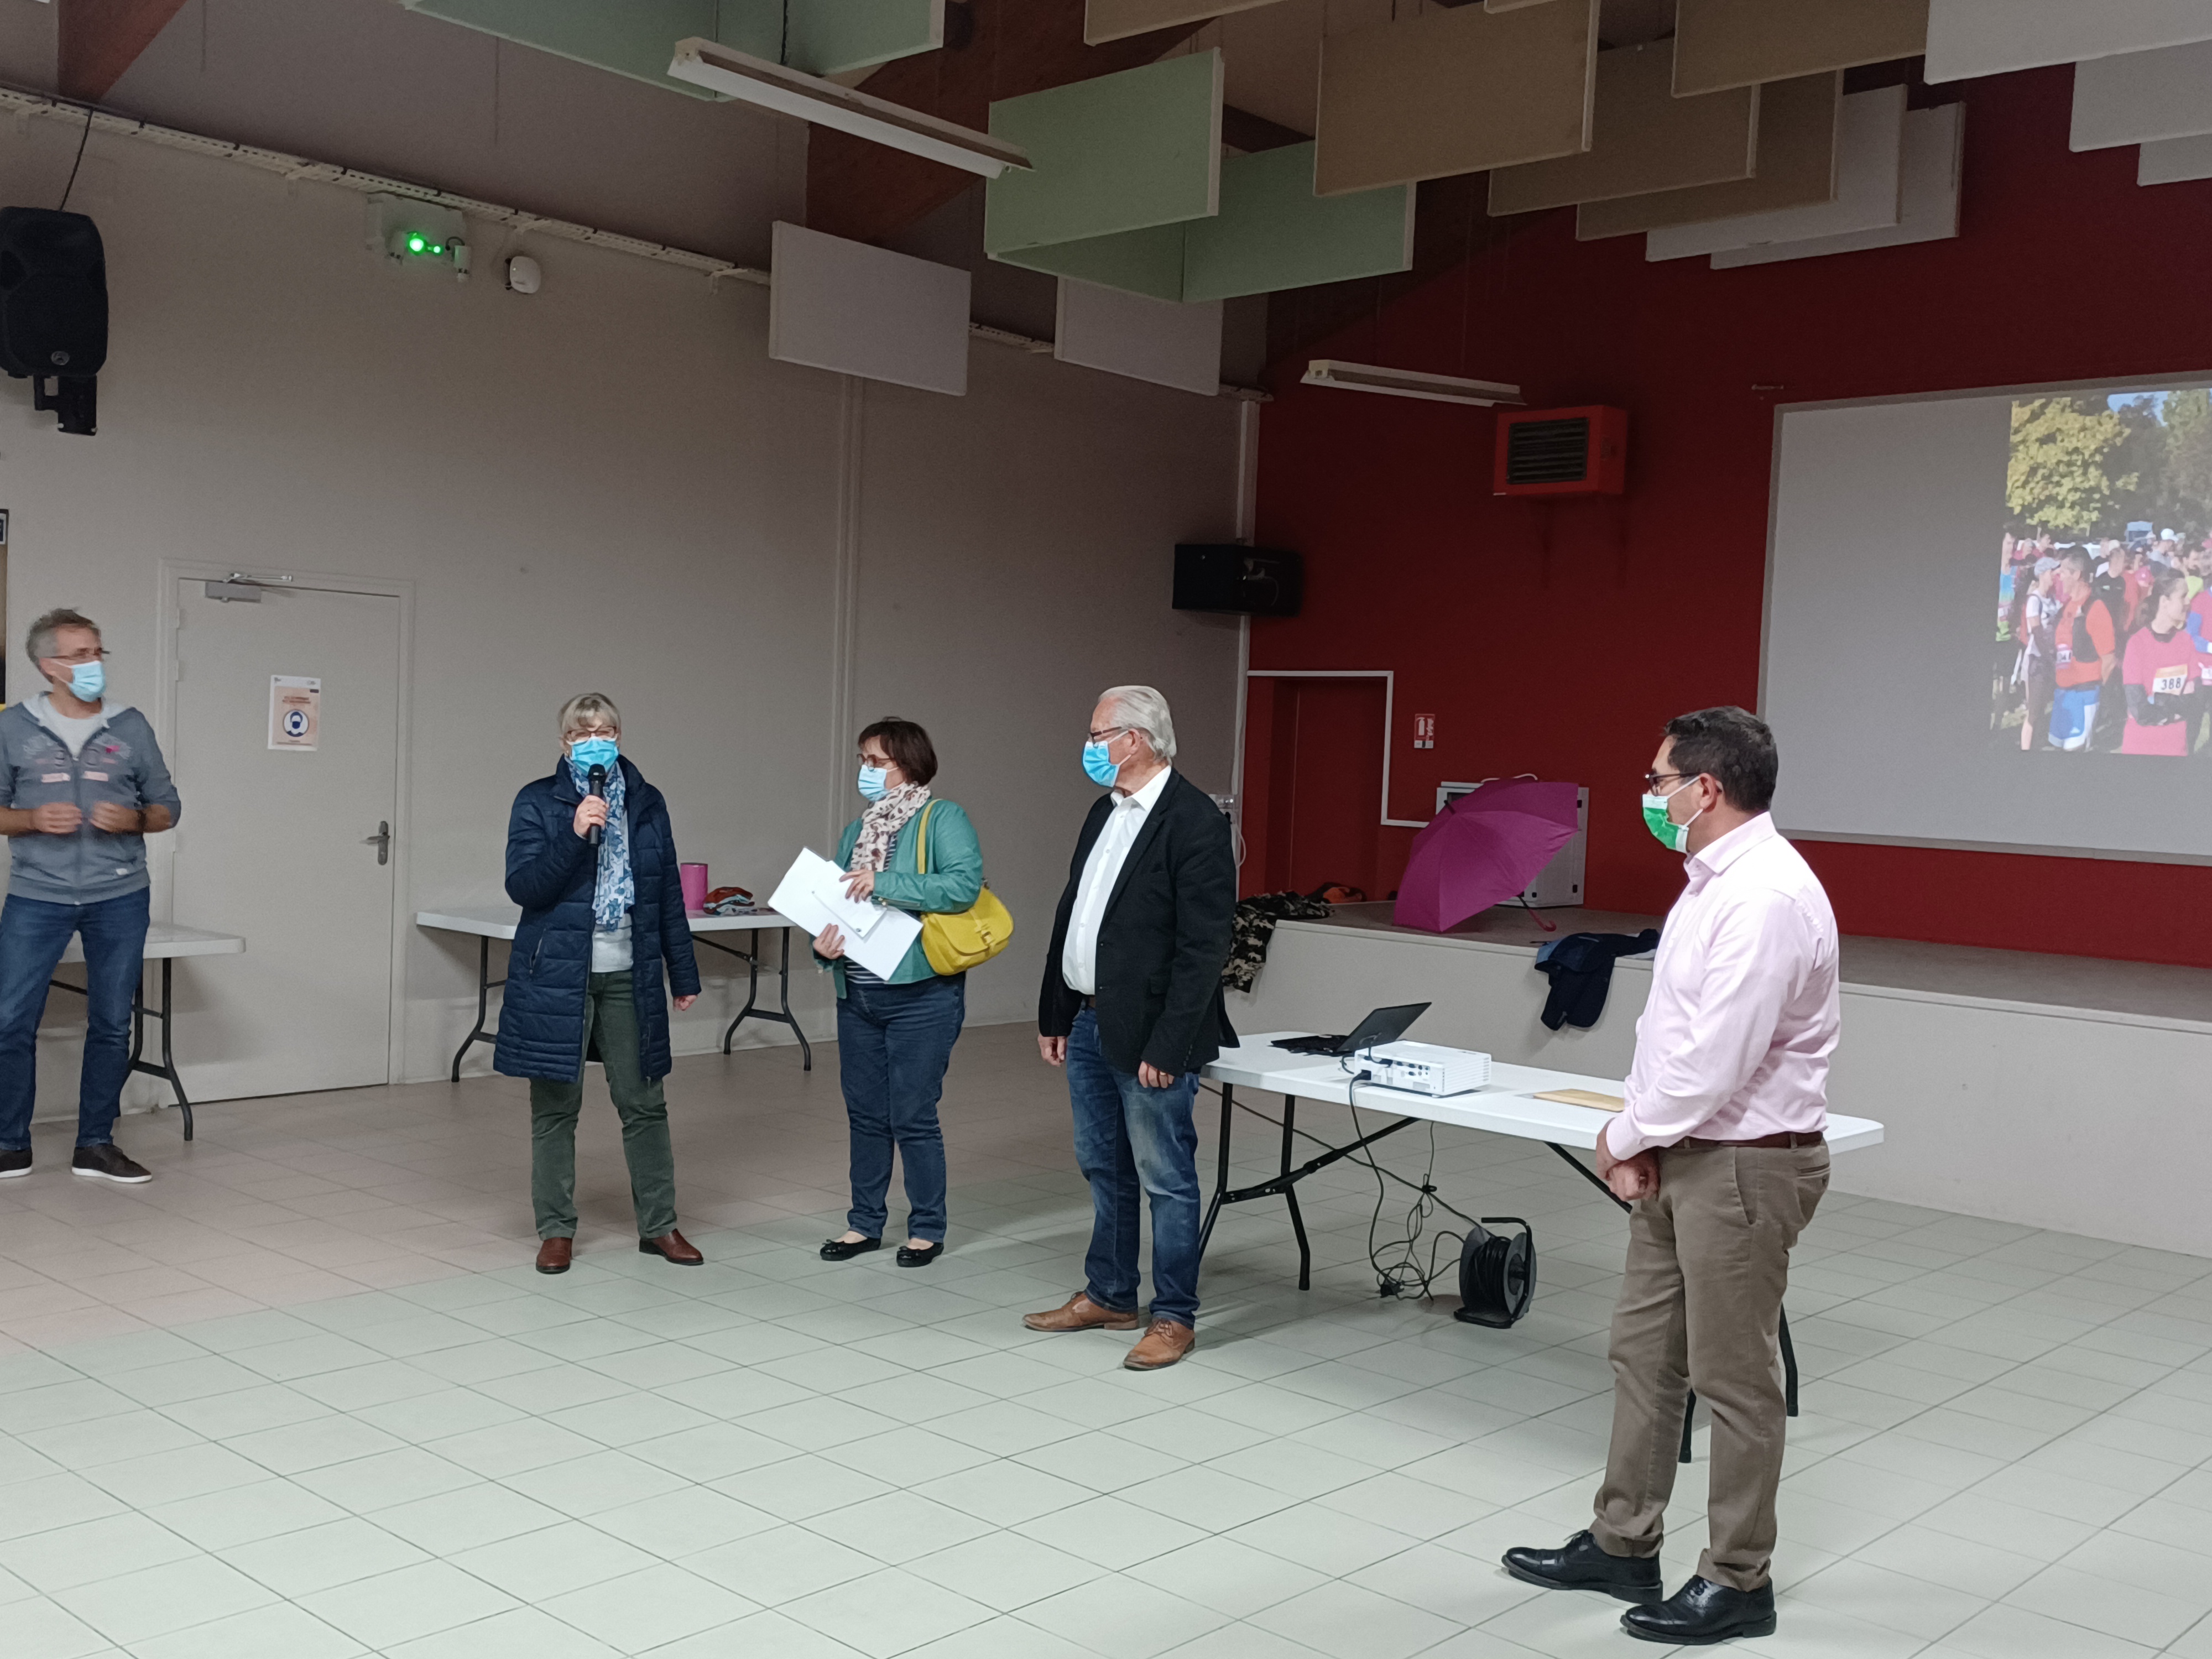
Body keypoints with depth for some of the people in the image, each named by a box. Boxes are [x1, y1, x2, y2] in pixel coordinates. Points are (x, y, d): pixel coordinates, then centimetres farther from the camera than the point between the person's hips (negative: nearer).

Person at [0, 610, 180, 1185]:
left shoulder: (131, 726, 5)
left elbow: (167, 807, 10)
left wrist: (134, 820, -11)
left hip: (119, 898, 1)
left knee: (111, 1025, 5)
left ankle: (96, 1146, 16)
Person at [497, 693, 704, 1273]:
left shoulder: (647, 804, 8)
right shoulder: (537, 802, -1)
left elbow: (669, 893, 11)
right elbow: (522, 887, -11)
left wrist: (684, 974, 11)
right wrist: (574, 835, -23)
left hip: (628, 975, 2)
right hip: (557, 975, -2)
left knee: (643, 1101, 6)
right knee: (556, 1105, 5)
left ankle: (658, 1225, 17)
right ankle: (556, 1230, 16)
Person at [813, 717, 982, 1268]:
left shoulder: (943, 820, -7)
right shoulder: (855, 831, 14)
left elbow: (965, 884, -22)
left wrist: (884, 883, -23)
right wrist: (825, 944, -6)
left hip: (921, 996, -6)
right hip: (858, 995, 7)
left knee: (913, 1117, -1)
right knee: (866, 1115, 14)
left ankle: (927, 1228, 15)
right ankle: (865, 1223, 27)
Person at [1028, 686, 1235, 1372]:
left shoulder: (1193, 821, -16)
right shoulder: (1105, 812, 12)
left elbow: (1204, 946, -20)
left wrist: (1168, 1046, -21)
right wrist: (1055, 1016, 15)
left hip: (1149, 1035, -9)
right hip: (1089, 1025, 9)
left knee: (1166, 1179, 3)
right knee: (1103, 1169, 18)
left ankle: (1174, 1316, 14)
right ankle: (1108, 1296, 32)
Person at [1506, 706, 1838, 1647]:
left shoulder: (1766, 899, -22)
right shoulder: (1713, 884, 10)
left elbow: (1712, 1063, -25)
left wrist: (1626, 1138, -10)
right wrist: (1640, 1138, 3)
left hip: (1744, 1165, -10)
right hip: (1679, 1156, 10)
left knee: (1732, 1377, 4)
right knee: (1643, 1352, 17)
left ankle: (1738, 1583, 20)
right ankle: (1622, 1547, 31)